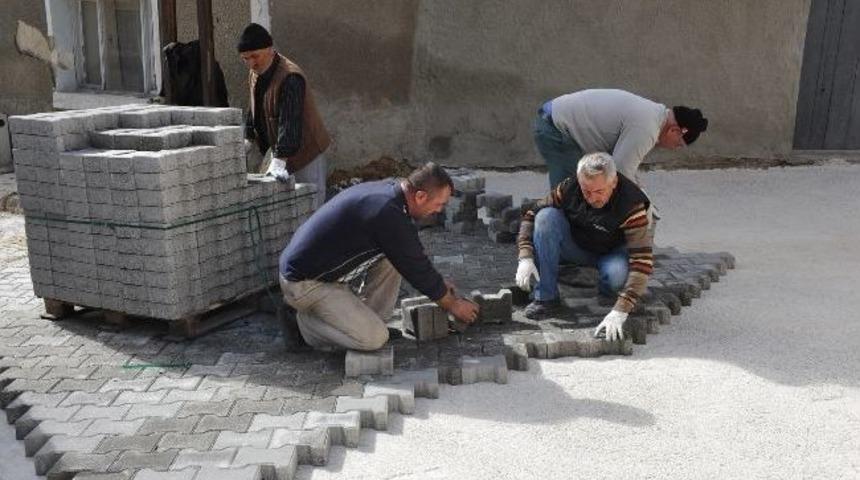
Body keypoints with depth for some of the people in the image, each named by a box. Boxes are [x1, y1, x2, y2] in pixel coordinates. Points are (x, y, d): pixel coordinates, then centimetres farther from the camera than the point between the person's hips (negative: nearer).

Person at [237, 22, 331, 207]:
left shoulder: (290, 77, -24)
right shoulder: (255, 74, 5)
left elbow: (290, 122, -33)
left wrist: (279, 161, -39)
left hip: (304, 150, -9)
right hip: (276, 149, 9)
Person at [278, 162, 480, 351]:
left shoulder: (387, 189, 3)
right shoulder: (388, 214, -26)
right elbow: (416, 268, -15)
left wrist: (438, 283, 24)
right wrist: (453, 305, 0)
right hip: (304, 284, -9)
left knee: (396, 253, 5)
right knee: (374, 338, -15)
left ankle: (364, 319, 11)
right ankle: (302, 322, 2)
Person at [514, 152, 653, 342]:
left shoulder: (631, 205, -32)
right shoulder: (569, 188, -22)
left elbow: (642, 262, -38)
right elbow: (532, 215, -12)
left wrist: (619, 312, -46)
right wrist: (526, 257, -28)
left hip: (611, 253, -2)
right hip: (575, 246, 3)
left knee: (618, 273, -39)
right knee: (546, 217, -27)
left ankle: (606, 294, 2)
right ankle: (547, 298, -22)